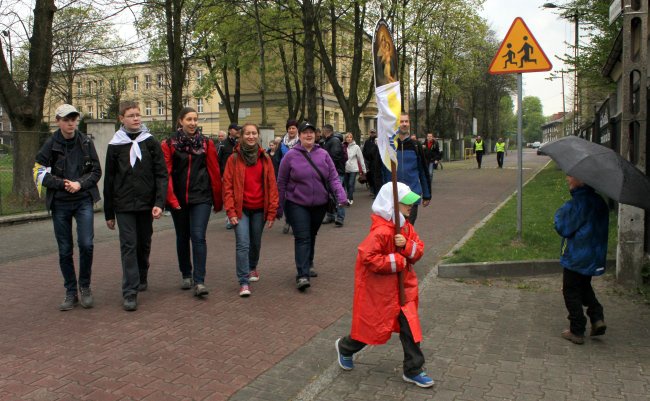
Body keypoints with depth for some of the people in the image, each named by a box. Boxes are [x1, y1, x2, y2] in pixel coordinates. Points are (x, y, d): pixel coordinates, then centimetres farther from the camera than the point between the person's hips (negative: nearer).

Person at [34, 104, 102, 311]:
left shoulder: (86, 142, 2)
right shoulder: (51, 144, 0)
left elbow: (96, 171, 3)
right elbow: (39, 172, -1)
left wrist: (80, 184, -13)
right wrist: (62, 184, -14)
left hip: (84, 201, 0)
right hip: (59, 203, 1)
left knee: (86, 244, -13)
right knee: (65, 250, 6)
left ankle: (85, 287, 9)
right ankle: (71, 292, 19)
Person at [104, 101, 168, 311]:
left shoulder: (151, 142, 3)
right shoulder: (115, 145, 4)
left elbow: (161, 174, -2)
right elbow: (109, 180, 7)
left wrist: (159, 203, -14)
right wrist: (109, 213, 8)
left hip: (146, 204, 1)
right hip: (124, 206, -1)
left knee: (144, 244, 13)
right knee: (128, 246, -6)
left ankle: (142, 278, 35)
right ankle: (130, 292, -3)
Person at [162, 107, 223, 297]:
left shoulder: (206, 144, 2)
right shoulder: (169, 144, 1)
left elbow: (214, 172, 4)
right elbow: (166, 173, -6)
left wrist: (217, 200, 5)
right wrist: (171, 198, -15)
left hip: (201, 198, -1)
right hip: (178, 199, 1)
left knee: (198, 237, -11)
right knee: (182, 238, 13)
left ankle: (199, 281, -7)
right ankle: (186, 275, 30)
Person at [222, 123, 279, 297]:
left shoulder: (265, 159, 3)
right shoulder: (234, 159, -3)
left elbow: (272, 186, 3)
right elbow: (227, 186, -4)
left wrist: (271, 212, -1)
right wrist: (231, 211, -10)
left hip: (259, 209, 2)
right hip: (241, 208, -2)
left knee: (256, 242, 15)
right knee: (243, 244, -10)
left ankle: (252, 267, 42)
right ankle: (243, 282, -4)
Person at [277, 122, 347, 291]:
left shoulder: (323, 154, 1)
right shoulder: (291, 156, -5)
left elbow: (333, 177, 1)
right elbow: (281, 183, 0)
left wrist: (341, 195, -17)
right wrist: (279, 207, 2)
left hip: (319, 205, 3)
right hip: (297, 205, -3)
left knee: (312, 237, 17)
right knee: (302, 238, -11)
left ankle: (308, 265, 36)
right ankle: (302, 275, -12)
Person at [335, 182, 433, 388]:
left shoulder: (405, 226, 3)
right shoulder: (381, 231, -25)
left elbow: (419, 250, 4)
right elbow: (368, 258, -29)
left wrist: (407, 245, -18)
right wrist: (397, 261, -24)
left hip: (402, 287, 8)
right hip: (379, 290, -8)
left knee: (409, 326, 7)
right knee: (374, 327, 8)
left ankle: (413, 371, 20)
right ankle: (345, 347, 37)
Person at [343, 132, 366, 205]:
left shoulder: (356, 147, -2)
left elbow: (361, 158, 1)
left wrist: (364, 169, 1)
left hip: (353, 169, -2)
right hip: (345, 169, 2)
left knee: (351, 184, -9)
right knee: (346, 184, 8)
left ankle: (350, 199, -5)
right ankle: (350, 199, 20)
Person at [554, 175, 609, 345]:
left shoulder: (577, 203, -23)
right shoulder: (598, 199, 3)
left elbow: (563, 228, -19)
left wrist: (560, 214, -2)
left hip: (576, 258, -8)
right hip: (595, 256, 8)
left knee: (571, 292, 6)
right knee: (585, 288, 26)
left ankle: (576, 331, 11)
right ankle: (597, 318, 14)